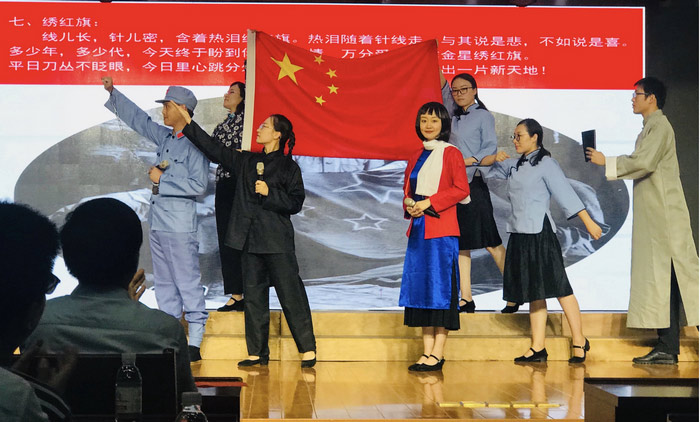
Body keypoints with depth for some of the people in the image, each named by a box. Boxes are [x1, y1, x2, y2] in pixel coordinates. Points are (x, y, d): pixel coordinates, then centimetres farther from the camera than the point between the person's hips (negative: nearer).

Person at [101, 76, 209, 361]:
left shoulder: (195, 143, -11)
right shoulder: (164, 137, 13)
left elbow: (198, 185, -18)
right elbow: (138, 119, 27)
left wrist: (162, 180, -12)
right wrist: (113, 93, 28)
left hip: (180, 223, -9)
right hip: (158, 220, 9)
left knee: (188, 283, -5)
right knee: (164, 283, 12)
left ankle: (194, 344, -2)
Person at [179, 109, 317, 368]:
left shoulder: (288, 167, -1)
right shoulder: (245, 161, 13)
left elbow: (296, 202, -6)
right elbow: (213, 148, 14)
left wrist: (269, 193, -16)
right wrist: (188, 122, 12)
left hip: (278, 241, -5)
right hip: (250, 239, 6)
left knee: (290, 294, -5)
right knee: (253, 295, 7)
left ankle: (307, 350, 0)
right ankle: (257, 353, 14)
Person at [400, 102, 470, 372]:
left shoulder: (451, 154, -3)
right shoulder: (416, 158, 17)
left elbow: (461, 189, -11)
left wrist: (429, 202, -16)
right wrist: (409, 205, 0)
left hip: (442, 230, -7)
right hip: (418, 228, 7)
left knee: (440, 287, -6)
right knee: (420, 287, 5)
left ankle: (438, 353, -2)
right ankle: (427, 352, 10)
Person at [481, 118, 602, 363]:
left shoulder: (545, 164, -5)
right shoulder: (514, 165, 17)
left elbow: (566, 193, -9)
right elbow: (484, 163, 24)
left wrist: (589, 223, -12)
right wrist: (496, 157, 1)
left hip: (540, 233, -7)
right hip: (519, 234, 7)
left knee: (558, 287, -6)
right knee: (534, 292, 8)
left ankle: (579, 341, 2)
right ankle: (537, 348, 10)